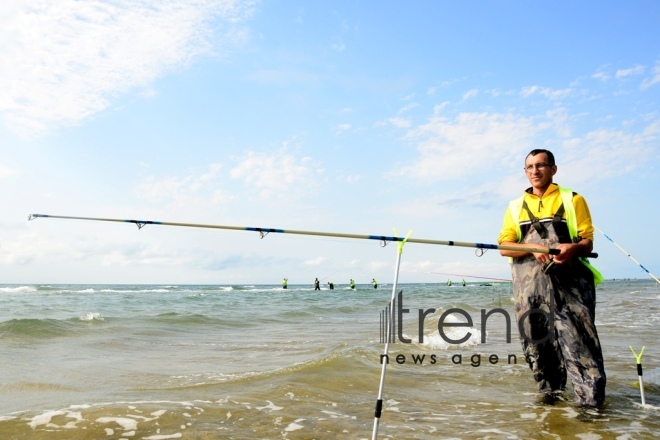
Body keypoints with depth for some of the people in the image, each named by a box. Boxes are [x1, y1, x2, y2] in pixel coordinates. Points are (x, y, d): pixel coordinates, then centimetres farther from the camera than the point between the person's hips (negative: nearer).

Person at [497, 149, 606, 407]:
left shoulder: (572, 200, 10)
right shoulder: (515, 207, 16)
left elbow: (588, 242, 4)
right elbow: (505, 247, 5)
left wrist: (574, 247, -20)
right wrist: (534, 247, -14)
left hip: (570, 286, -3)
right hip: (529, 289, 3)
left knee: (579, 344, -9)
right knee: (536, 343, 7)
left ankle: (591, 402, -4)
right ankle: (550, 394, 22)